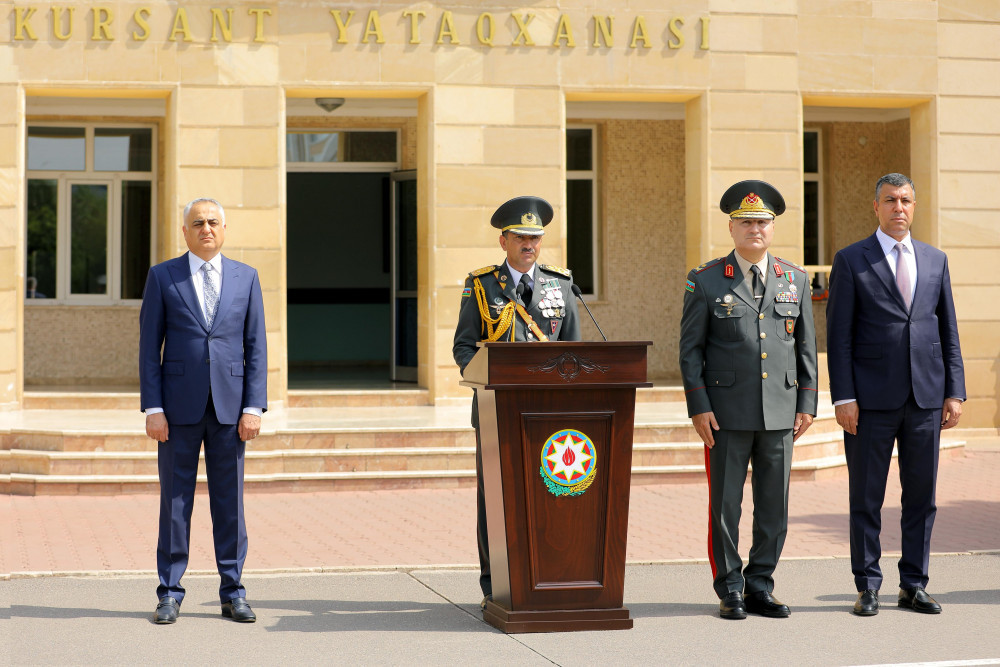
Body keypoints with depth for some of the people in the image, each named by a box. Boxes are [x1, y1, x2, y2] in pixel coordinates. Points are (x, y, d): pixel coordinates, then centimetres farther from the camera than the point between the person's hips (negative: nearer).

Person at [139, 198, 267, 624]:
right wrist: (152, 408, -7)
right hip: (179, 406, -1)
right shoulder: (162, 276, 3)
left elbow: (256, 346, 5)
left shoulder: (246, 278, 8)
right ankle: (170, 594, 12)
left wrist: (254, 407, -4)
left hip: (229, 408, 1)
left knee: (230, 502, 5)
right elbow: (149, 347, 1)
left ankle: (233, 593, 13)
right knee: (175, 502, 2)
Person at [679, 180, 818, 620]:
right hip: (727, 412, -3)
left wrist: (807, 403, 5)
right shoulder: (705, 281, 0)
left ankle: (759, 587, 17)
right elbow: (690, 348, 0)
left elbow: (806, 347, 12)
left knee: (774, 505, 5)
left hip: (780, 413, 3)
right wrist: (698, 407, -8)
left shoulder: (796, 280, 10)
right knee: (725, 504, 1)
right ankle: (730, 591, 13)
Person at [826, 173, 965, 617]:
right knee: (866, 497, 2)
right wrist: (843, 397, -10)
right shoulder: (851, 261, 1)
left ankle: (914, 585, 16)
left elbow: (948, 331, 13)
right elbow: (838, 335, -3)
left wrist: (955, 392, 5)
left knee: (921, 495, 7)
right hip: (871, 398, -3)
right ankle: (867, 587, 11)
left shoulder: (935, 260, 12)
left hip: (926, 397, 3)